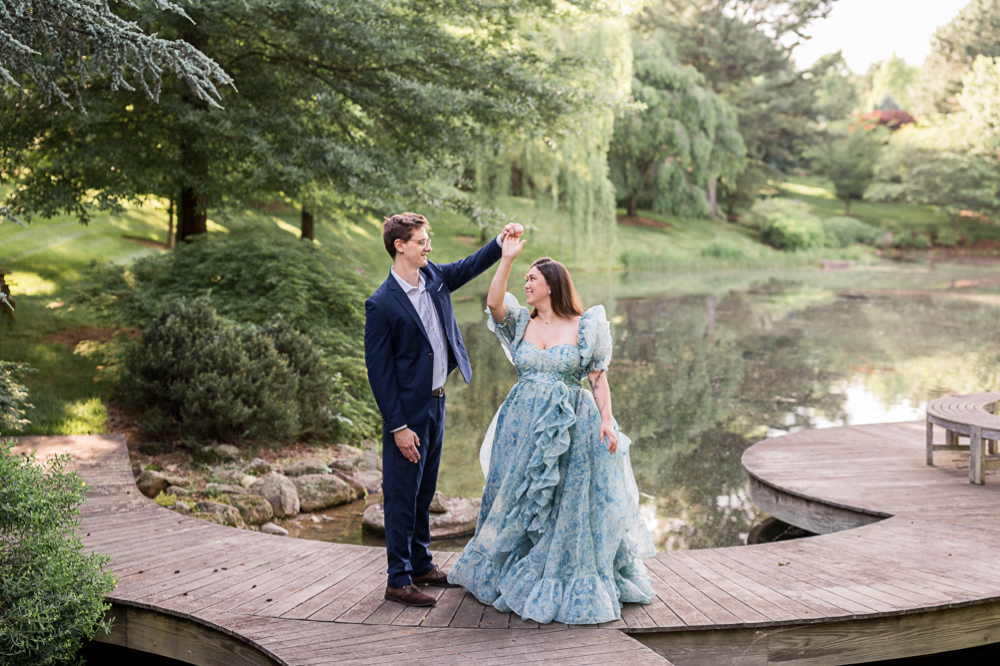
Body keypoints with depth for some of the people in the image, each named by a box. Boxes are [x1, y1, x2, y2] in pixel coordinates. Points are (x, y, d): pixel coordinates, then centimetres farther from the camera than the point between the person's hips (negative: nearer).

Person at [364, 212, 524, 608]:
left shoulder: (434, 277, 3)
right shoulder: (382, 304, -17)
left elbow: (470, 267, 19)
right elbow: (378, 370, -16)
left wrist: (502, 242, 0)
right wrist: (398, 426, -17)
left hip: (436, 401, 8)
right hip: (408, 409, -8)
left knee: (424, 491, 18)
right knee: (402, 494, 0)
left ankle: (421, 565, 31)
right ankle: (398, 580, 9)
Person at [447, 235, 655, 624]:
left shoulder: (585, 327, -2)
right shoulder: (521, 324, 7)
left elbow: (598, 378, -2)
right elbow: (494, 303, -12)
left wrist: (607, 421, -12)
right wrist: (507, 258, -17)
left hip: (569, 428, -3)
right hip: (524, 427, 4)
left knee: (567, 506, 1)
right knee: (518, 502, 12)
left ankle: (570, 587, 16)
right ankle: (514, 576, 30)